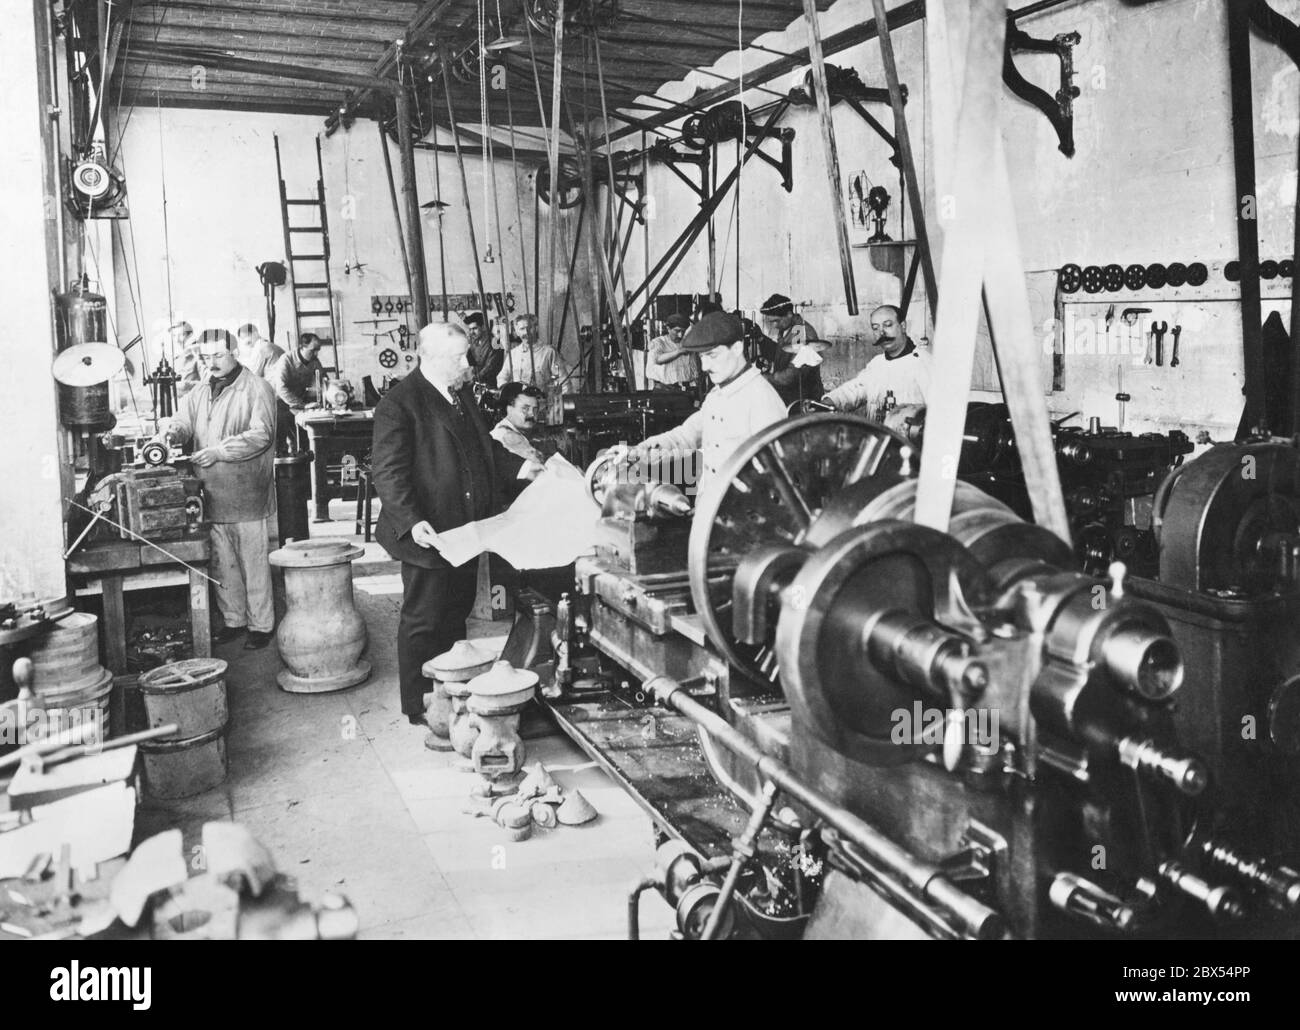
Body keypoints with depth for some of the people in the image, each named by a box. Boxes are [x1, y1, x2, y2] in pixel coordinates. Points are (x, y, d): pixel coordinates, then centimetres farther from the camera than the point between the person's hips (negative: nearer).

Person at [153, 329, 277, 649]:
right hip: (211, 496, 6)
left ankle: (261, 625, 9)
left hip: (247, 494, -6)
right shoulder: (200, 392, 15)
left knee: (254, 564, 0)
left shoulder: (257, 389, -6)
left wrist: (218, 451, -19)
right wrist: (171, 431, -14)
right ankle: (233, 620, 25)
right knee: (222, 564, 13)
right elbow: (183, 420, 10)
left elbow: (260, 435, -14)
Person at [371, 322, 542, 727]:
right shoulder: (398, 405, -15)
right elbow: (388, 472, -20)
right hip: (428, 536, -8)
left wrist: (517, 466, 11)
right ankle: (420, 708, 17)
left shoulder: (462, 393, 12)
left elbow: (483, 446, 24)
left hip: (466, 531, 9)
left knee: (456, 617, 19)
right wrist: (412, 522, -30)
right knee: (423, 623, 4)